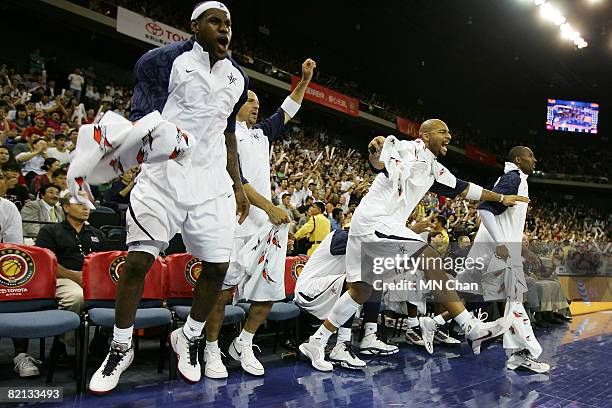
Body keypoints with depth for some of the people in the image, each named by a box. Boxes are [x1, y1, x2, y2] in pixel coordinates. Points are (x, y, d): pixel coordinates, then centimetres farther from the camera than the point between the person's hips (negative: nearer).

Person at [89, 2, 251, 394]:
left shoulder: (237, 78, 13)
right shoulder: (165, 61, -3)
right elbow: (142, 120, -4)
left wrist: (238, 185, 15)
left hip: (213, 185, 4)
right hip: (163, 177, -4)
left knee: (218, 266, 0)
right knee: (138, 260, -4)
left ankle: (188, 338, 25)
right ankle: (121, 349, 19)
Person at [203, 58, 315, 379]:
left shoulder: (261, 133, 21)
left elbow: (288, 111, 30)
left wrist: (305, 80, 20)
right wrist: (270, 207, -15)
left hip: (265, 224, 7)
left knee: (269, 290, 4)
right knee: (223, 289, -8)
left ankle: (243, 345, 23)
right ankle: (212, 350, 14)